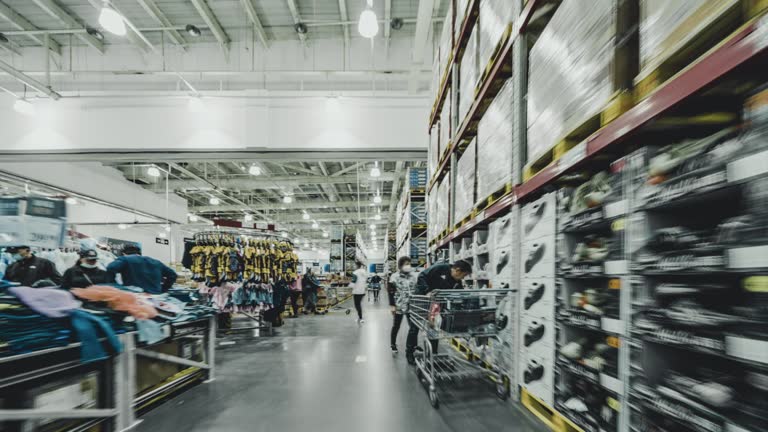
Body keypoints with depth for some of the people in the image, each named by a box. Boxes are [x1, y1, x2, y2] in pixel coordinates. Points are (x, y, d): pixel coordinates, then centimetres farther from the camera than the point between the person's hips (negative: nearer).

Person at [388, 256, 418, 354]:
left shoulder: (414, 275, 6)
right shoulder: (395, 276, -6)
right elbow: (391, 292, -6)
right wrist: (392, 305, -11)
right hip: (399, 306, -4)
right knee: (396, 326, 7)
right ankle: (393, 345, 23)